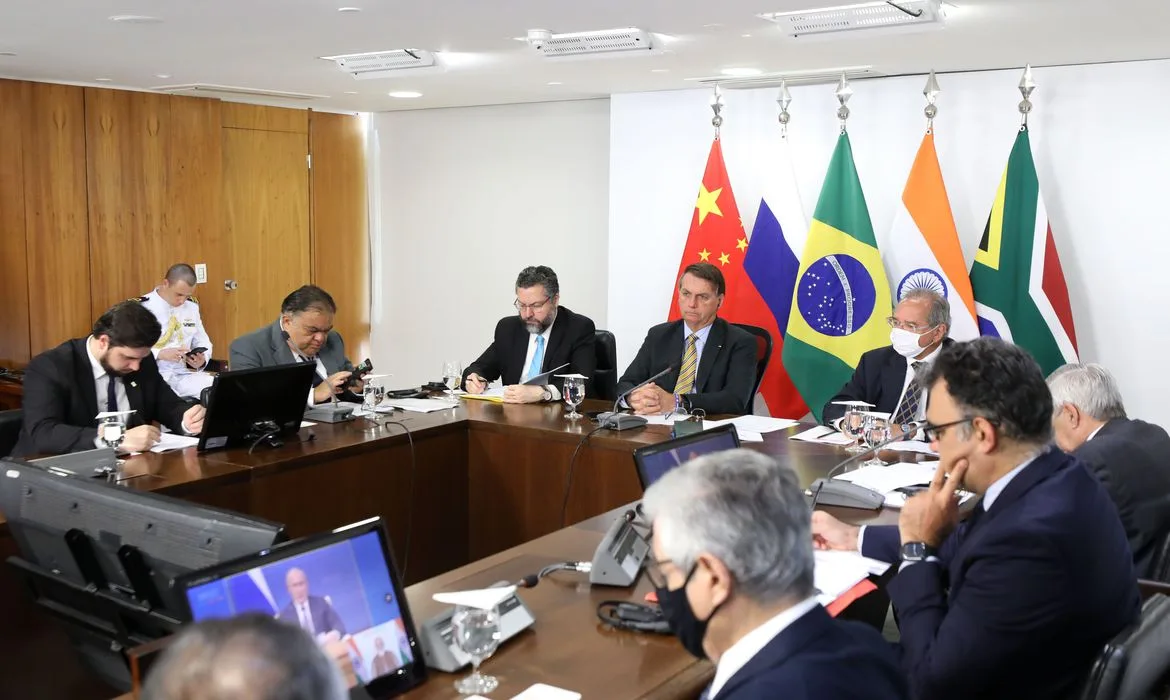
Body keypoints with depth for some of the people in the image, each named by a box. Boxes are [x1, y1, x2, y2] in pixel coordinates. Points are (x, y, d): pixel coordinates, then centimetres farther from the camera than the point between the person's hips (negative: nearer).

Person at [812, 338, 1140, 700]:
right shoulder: (1054, 475, -8)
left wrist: (917, 548, -19)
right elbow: (969, 546, 11)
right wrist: (853, 538, 14)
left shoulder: (1030, 538, -36)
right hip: (1005, 671, 7)